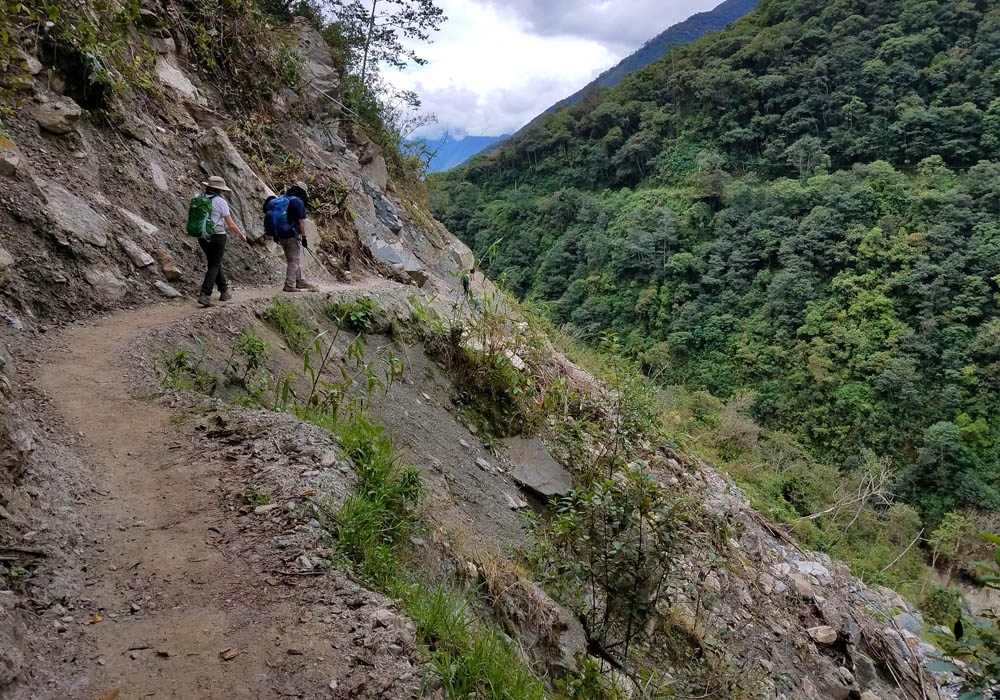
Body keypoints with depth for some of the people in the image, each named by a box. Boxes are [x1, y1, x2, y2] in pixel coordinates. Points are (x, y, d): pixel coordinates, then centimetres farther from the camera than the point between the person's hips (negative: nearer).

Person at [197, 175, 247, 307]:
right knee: (214, 266, -1)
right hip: (217, 237, -6)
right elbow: (230, 224, -7)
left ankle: (224, 291, 29)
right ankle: (205, 295, -12)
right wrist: (241, 235, 8)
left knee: (215, 263, 19)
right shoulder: (220, 201, -10)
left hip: (202, 236, 6)